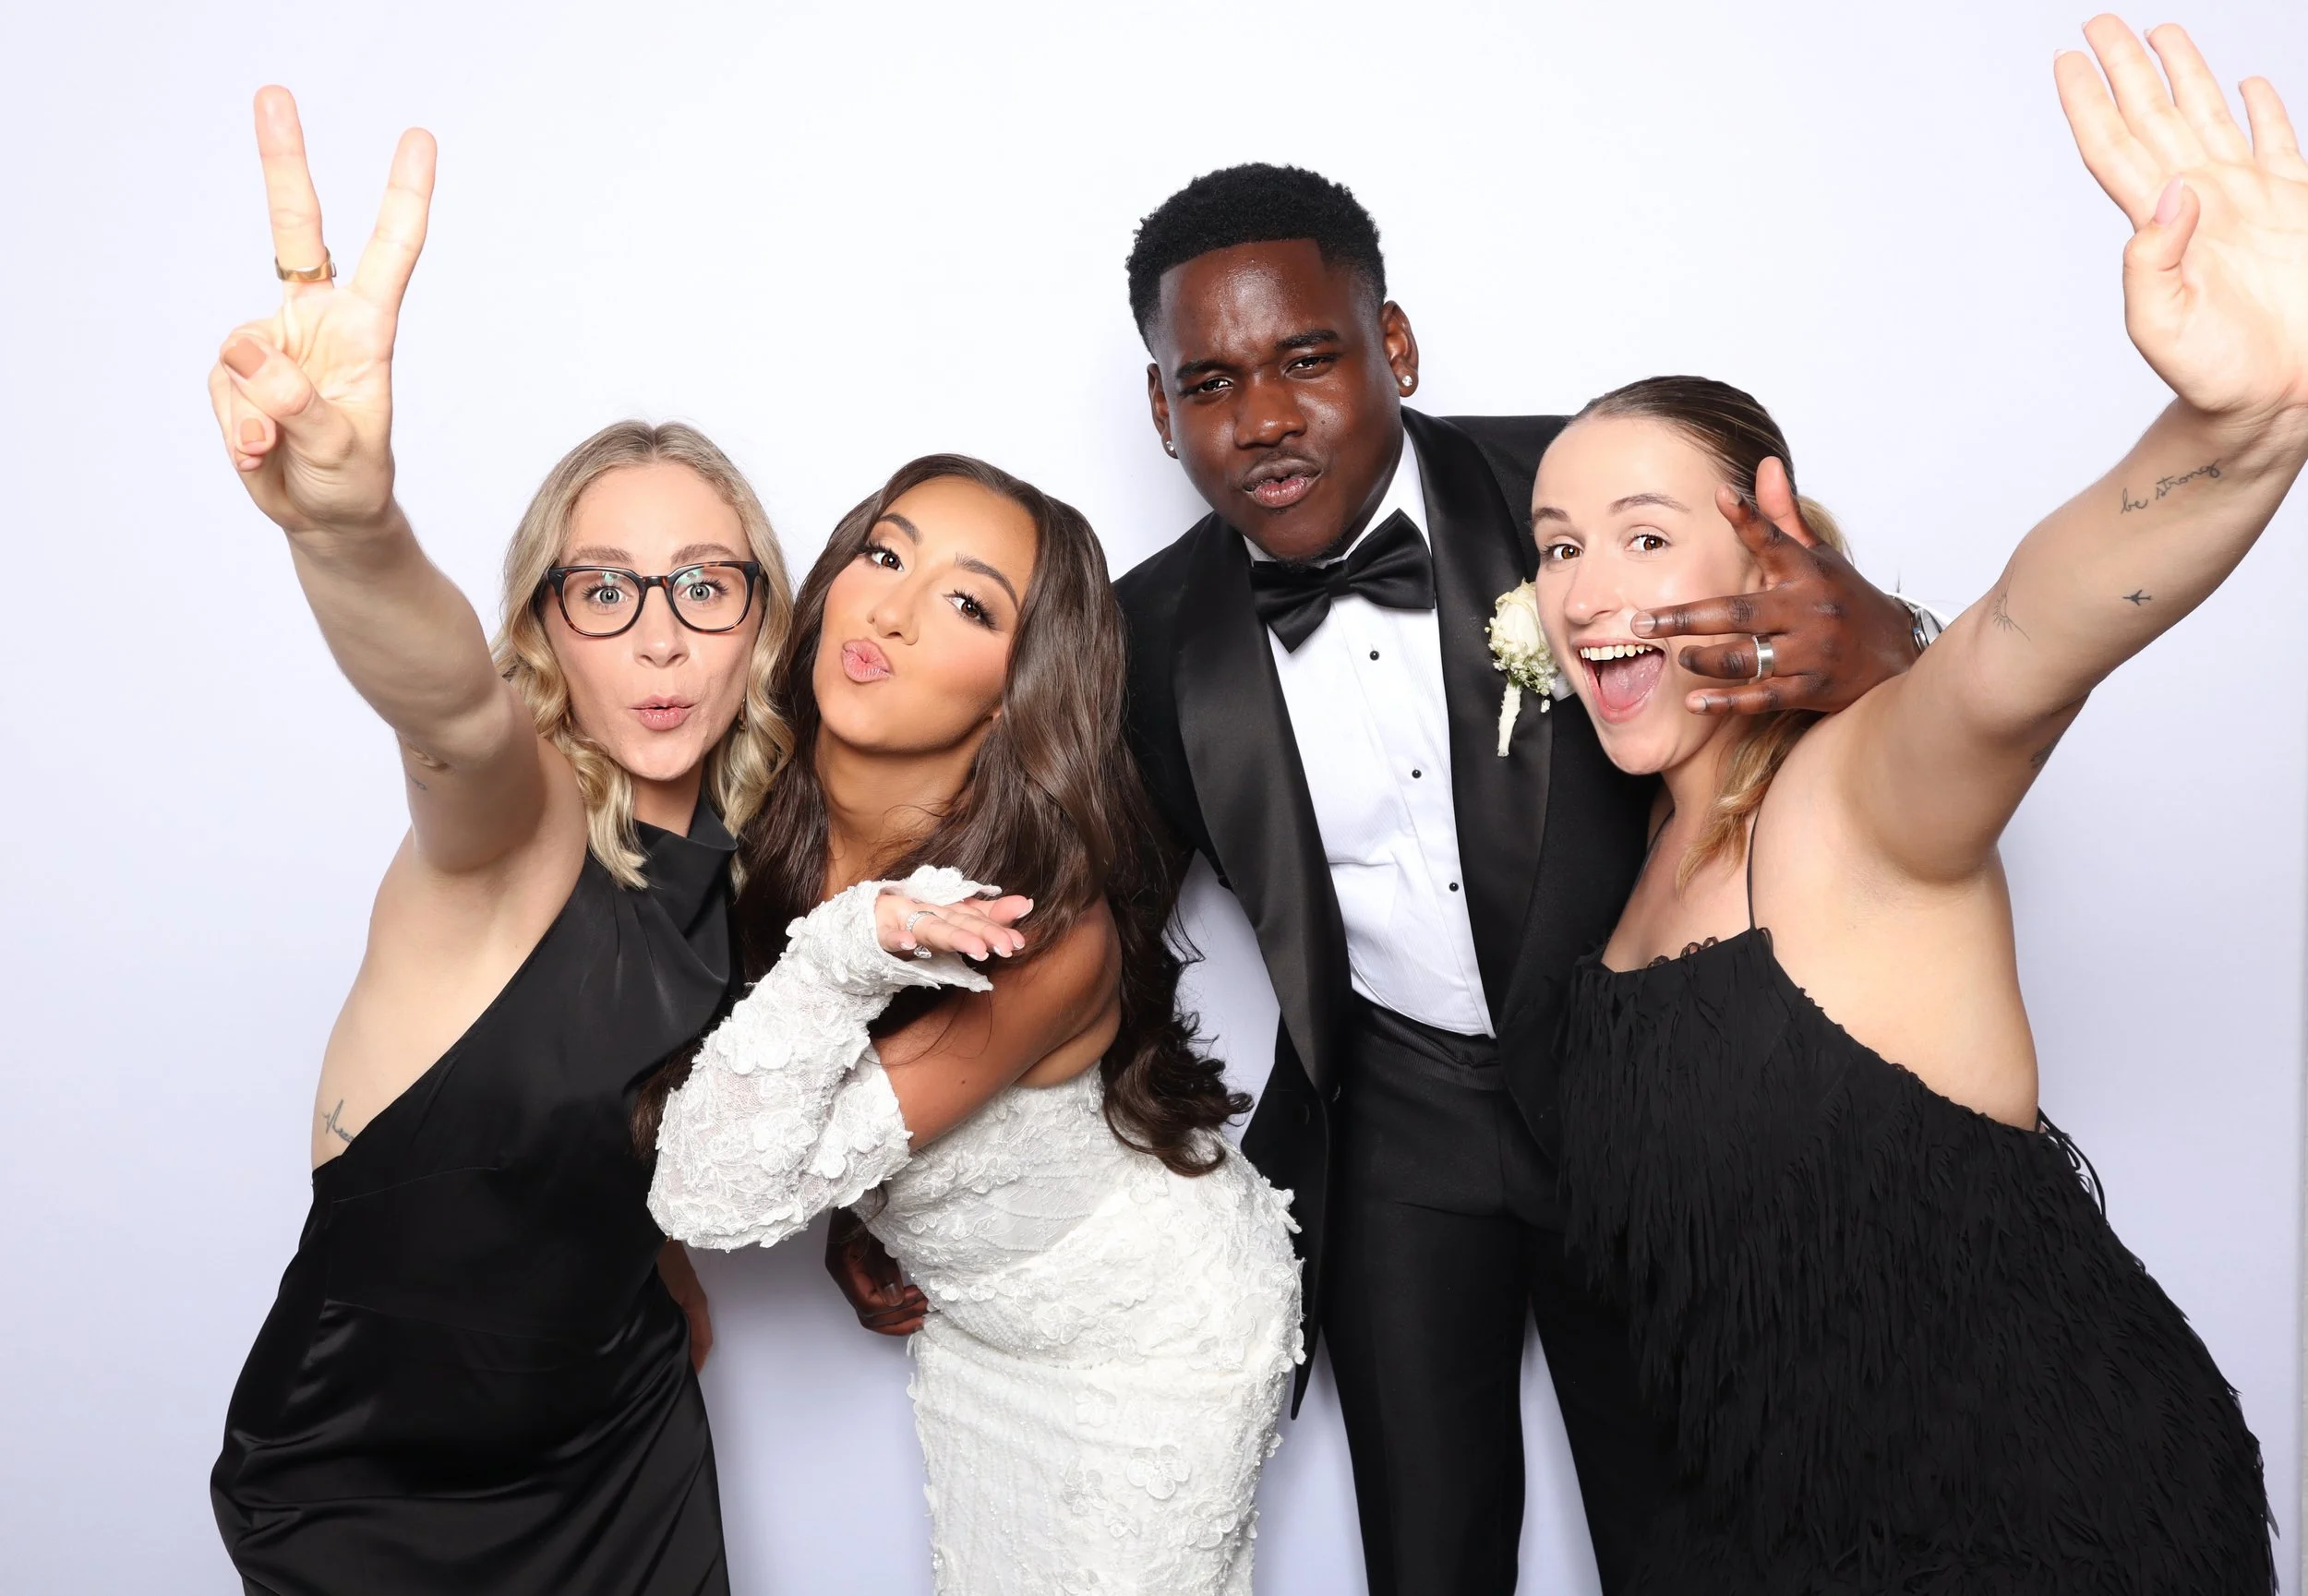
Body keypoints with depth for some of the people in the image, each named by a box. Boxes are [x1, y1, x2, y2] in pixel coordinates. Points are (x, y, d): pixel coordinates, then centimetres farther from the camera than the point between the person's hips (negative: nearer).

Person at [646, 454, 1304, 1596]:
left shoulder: (1049, 928, -36)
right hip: (971, 1326, 5)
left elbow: (723, 1198, -36)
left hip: (1152, 1340, -5)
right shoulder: (763, 823, -19)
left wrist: (842, 959, -49)